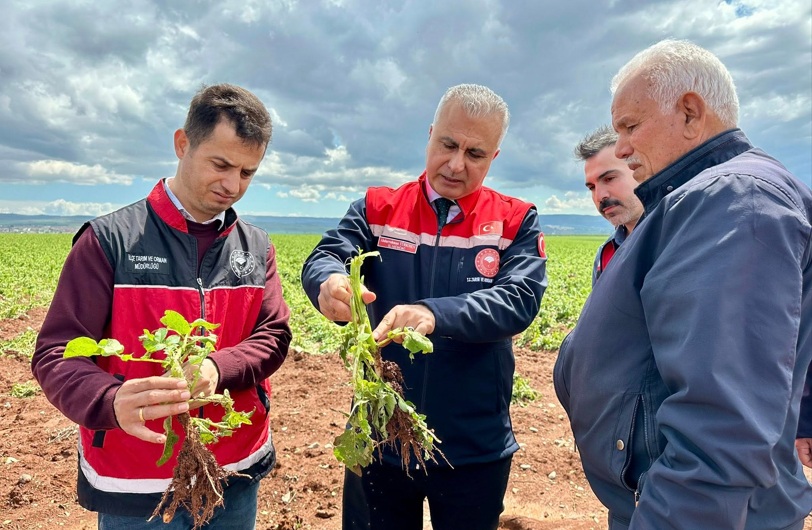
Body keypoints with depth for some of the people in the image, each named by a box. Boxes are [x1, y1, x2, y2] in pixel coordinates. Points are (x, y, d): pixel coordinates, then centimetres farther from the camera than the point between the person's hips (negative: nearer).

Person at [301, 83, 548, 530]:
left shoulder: (516, 223, -3)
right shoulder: (377, 209, 0)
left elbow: (520, 299, -18)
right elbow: (322, 259, -12)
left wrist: (435, 314, -36)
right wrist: (330, 283, -37)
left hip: (474, 446, 0)